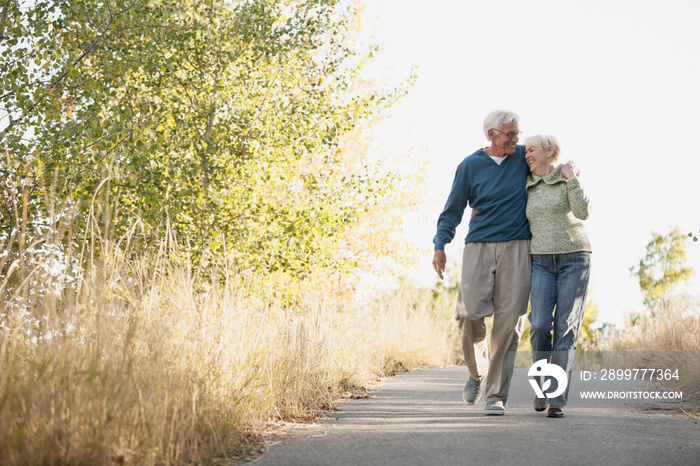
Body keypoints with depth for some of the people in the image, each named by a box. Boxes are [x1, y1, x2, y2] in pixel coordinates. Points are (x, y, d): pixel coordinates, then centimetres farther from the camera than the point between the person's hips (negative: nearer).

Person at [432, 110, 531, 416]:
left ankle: (496, 395, 0)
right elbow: (453, 209, 6)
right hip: (479, 247, -1)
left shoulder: (524, 156, 9)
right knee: (470, 313, -13)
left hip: (516, 249, 1)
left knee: (508, 321, -6)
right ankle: (477, 372, 18)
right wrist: (440, 246, -4)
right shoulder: (470, 166, 5)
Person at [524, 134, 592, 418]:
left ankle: (557, 399, -8)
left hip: (574, 260, -3)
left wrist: (572, 179, -15)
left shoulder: (570, 178, 0)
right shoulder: (530, 188, 12)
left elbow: (583, 212, -14)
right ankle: (543, 383, 10)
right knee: (540, 325, -14)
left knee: (565, 328, -9)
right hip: (542, 263, 3)